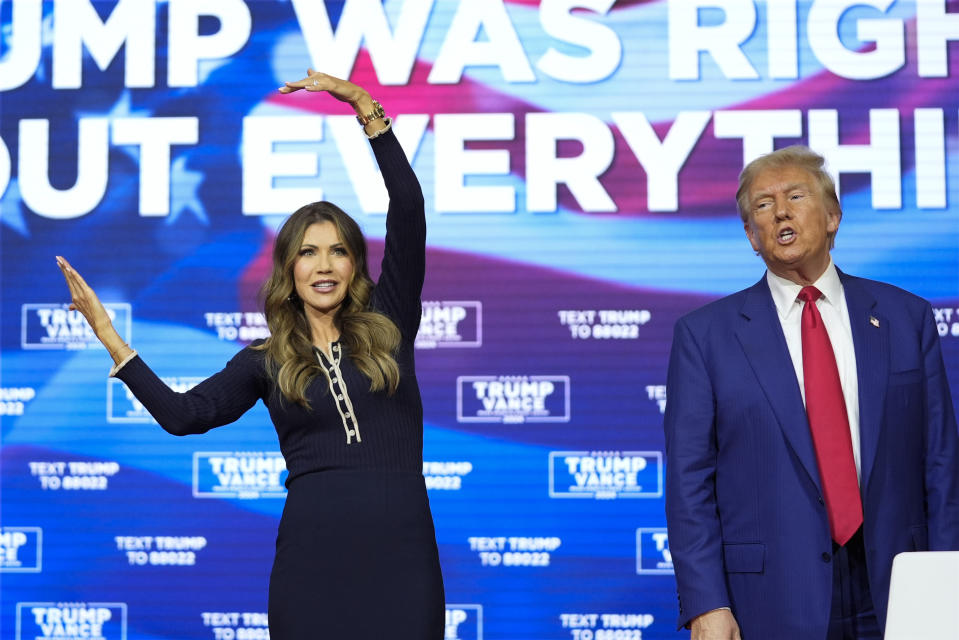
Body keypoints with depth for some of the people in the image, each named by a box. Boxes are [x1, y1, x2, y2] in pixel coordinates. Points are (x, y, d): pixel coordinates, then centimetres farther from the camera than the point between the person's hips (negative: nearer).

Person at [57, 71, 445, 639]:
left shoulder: (386, 329, 8)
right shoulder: (266, 362, 10)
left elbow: (408, 210, 1)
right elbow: (184, 414, -2)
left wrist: (365, 107, -1)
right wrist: (110, 337, -3)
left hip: (401, 551, 0)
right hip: (313, 555, 0)